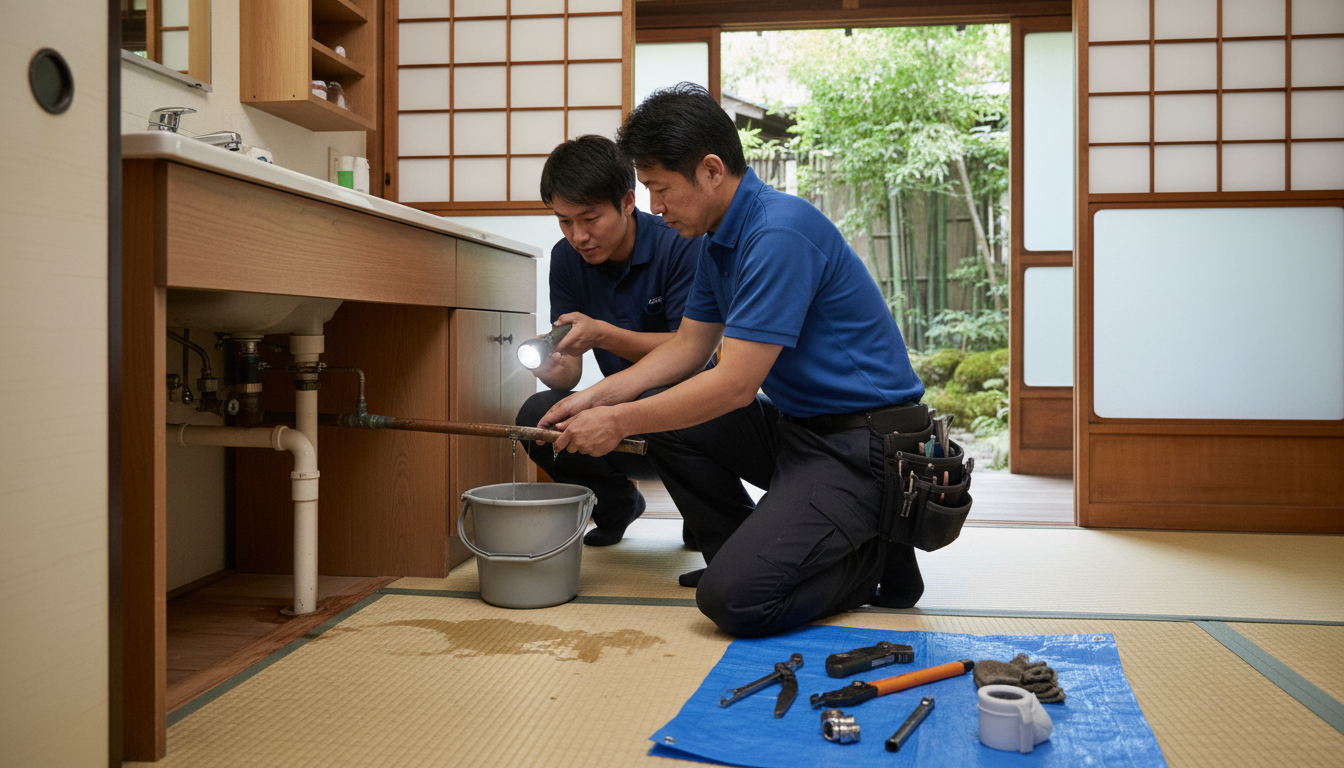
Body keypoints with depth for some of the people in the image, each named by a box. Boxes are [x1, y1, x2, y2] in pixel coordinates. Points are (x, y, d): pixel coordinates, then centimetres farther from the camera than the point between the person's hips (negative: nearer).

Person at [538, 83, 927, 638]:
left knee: (734, 599, -21)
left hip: (861, 443, -10)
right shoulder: (719, 238, 9)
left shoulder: (780, 233, -23)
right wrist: (599, 396, 4)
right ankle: (751, 553, 13)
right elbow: (688, 347, 15)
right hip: (795, 423, 10)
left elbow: (735, 384, -24)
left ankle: (877, 558, 4)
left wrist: (619, 422, -15)